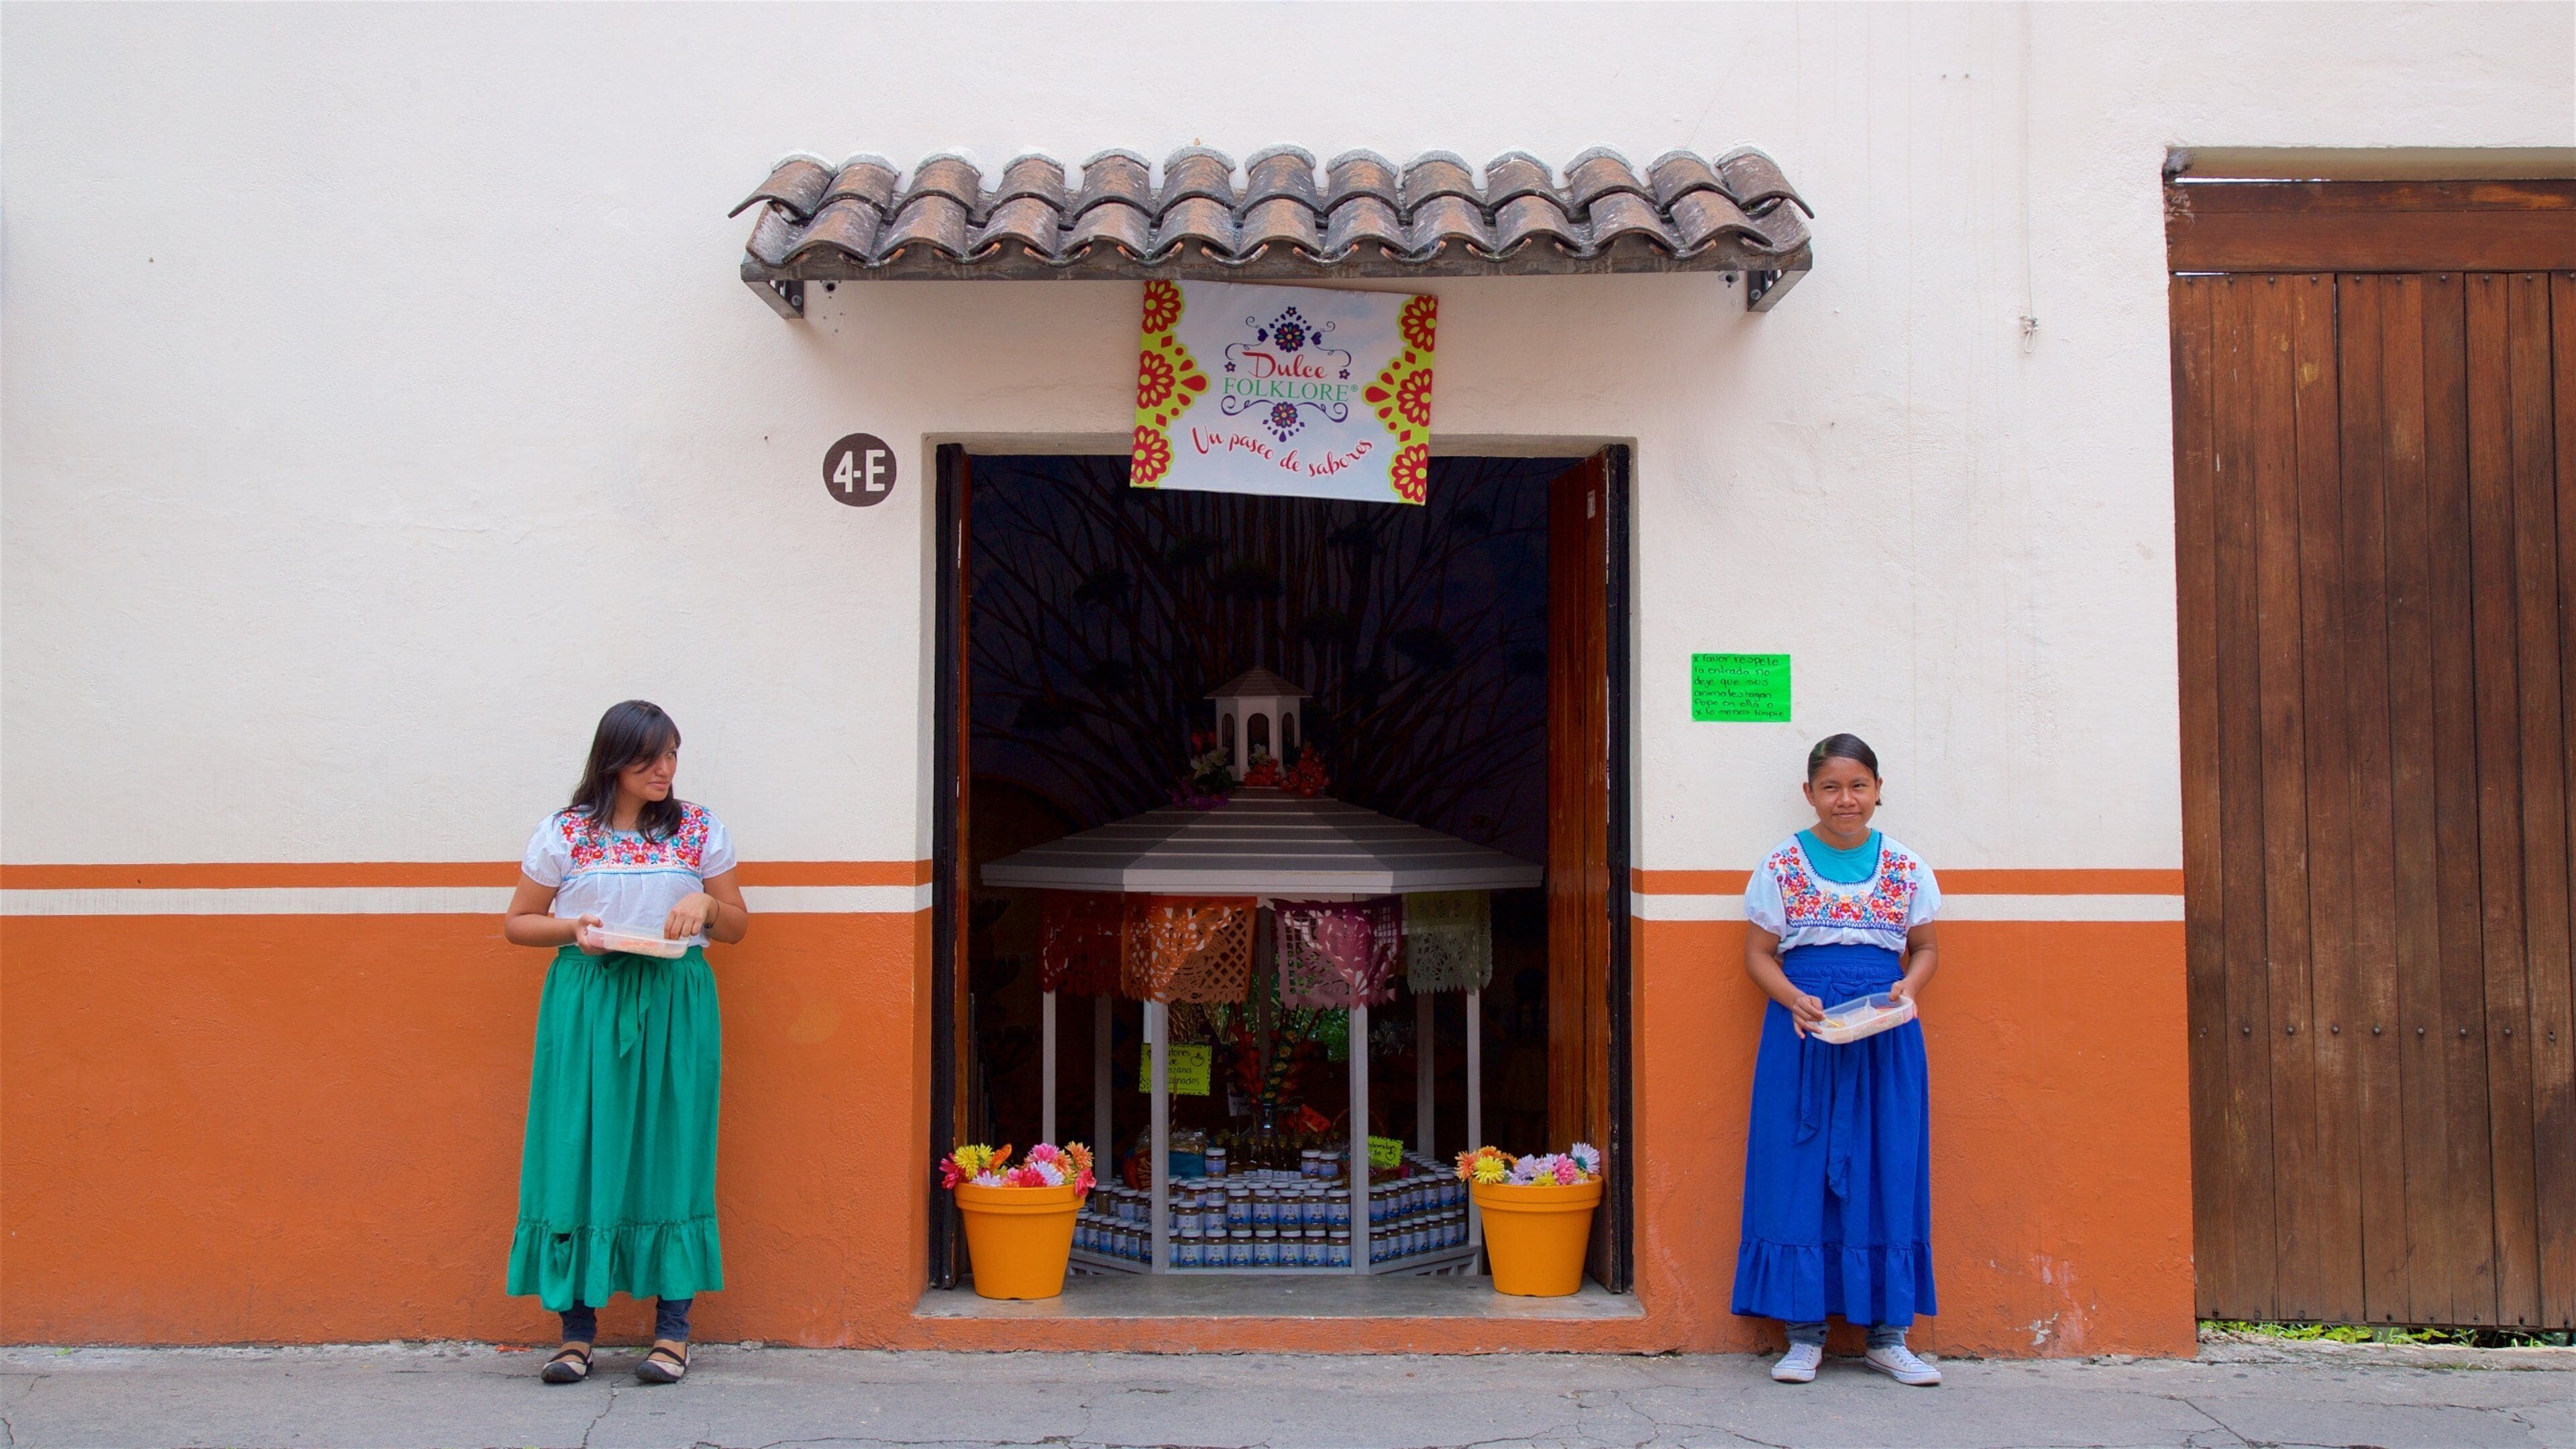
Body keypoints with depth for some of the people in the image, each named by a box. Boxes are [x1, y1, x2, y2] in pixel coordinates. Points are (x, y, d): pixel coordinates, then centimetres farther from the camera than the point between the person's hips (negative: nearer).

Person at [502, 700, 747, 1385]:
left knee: (671, 1152, -1)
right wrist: (572, 928, -10)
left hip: (675, 1007, 1)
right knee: (580, 1153, -3)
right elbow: (518, 923, 9)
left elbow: (739, 926, 13)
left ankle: (672, 1327, 6)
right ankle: (577, 1329, 6)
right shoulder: (564, 832, 3)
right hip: (587, 1004, 0)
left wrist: (708, 903, -9)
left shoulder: (700, 829, 6)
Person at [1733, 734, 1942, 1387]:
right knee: (1798, 1171, -2)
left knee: (1889, 1172, 2)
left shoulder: (1906, 867, 7)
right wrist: (1794, 999, -15)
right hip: (1801, 1032, -1)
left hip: (1886, 1036, 1)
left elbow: (1925, 947, 13)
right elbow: (1757, 952, 3)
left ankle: (1888, 1334, 12)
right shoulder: (1781, 866, 2)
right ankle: (1804, 1333, 7)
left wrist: (1909, 987, -8)